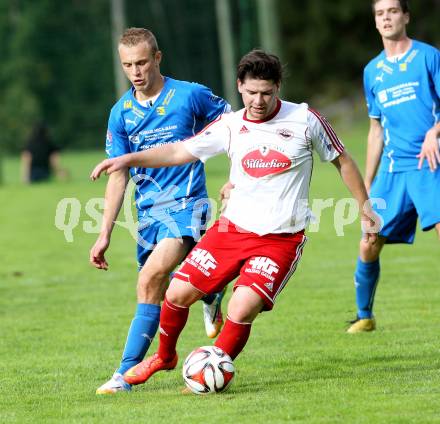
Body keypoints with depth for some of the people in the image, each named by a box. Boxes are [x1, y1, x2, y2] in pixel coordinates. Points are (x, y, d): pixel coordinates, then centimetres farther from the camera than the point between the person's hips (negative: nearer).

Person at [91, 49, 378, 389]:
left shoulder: (304, 119, -5)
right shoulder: (230, 126, 2)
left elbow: (342, 160, 8)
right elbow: (181, 151, 7)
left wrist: (364, 204, 11)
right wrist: (129, 159, -3)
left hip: (281, 239, -3)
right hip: (232, 229, 3)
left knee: (242, 309, -21)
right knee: (178, 293, -2)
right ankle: (165, 357, 26)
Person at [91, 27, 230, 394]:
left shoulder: (191, 96, -6)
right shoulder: (121, 112, 6)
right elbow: (118, 175, 10)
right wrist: (105, 234, 7)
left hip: (186, 203, -5)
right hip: (148, 210, 6)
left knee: (151, 278, -25)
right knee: (156, 294, 9)